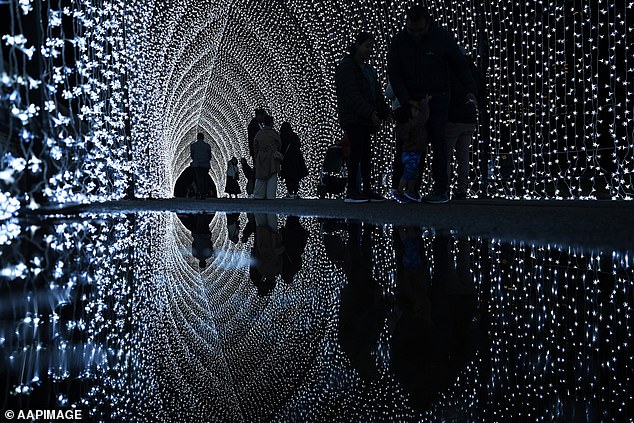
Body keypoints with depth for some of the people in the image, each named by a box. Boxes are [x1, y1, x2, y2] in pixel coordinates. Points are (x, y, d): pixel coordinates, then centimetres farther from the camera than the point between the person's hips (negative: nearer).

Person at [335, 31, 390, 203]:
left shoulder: (368, 70, 21)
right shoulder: (346, 67, -7)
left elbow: (377, 94, 18)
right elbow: (352, 95, -18)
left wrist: (385, 113, 4)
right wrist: (370, 113, -24)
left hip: (364, 119, 8)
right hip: (352, 118, -8)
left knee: (366, 154, 5)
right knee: (356, 152, -11)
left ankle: (367, 190, 7)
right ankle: (351, 192, -9)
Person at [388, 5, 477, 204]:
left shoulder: (442, 38, -9)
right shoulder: (398, 41, -4)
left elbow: (460, 65, 0)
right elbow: (393, 74, -4)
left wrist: (469, 90, -10)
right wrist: (406, 101, -14)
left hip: (437, 99, -2)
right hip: (411, 100, 3)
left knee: (437, 141, -10)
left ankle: (441, 189, -7)